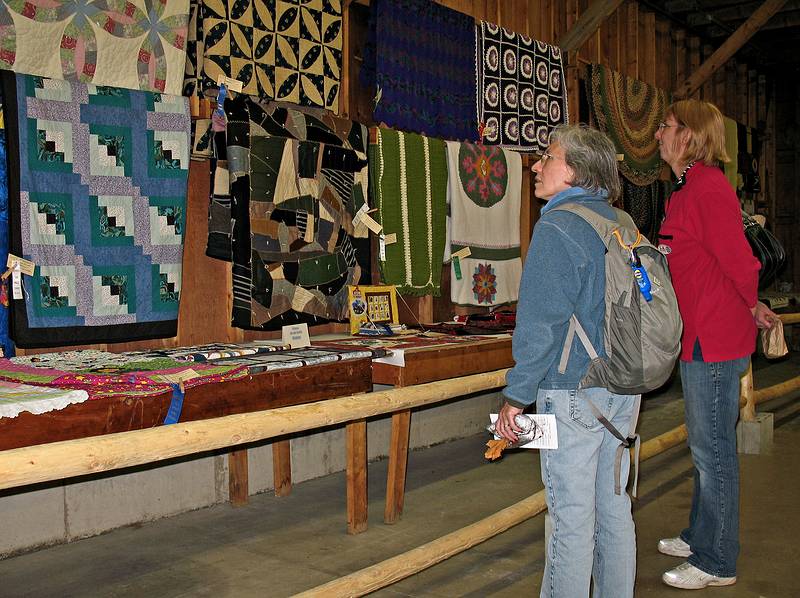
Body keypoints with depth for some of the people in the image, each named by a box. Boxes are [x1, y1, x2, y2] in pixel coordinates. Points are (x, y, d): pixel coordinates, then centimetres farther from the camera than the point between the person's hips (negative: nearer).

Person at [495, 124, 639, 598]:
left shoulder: (556, 227, -15)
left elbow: (540, 325, -19)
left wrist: (516, 397, -12)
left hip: (574, 394, -8)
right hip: (625, 390, 8)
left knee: (572, 516, 2)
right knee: (614, 507, 18)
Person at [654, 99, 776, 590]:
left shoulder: (709, 187, -17)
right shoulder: (689, 190, 15)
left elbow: (739, 262, -18)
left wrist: (752, 309, -1)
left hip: (715, 342, -10)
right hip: (698, 338, 10)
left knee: (714, 451, 0)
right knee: (706, 447, 20)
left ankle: (717, 563, 12)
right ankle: (702, 537, 35)